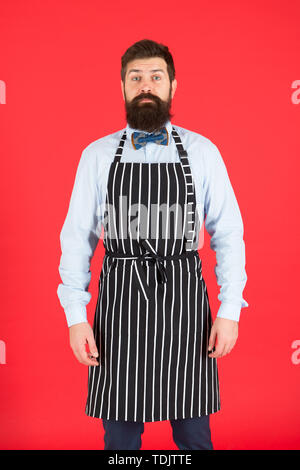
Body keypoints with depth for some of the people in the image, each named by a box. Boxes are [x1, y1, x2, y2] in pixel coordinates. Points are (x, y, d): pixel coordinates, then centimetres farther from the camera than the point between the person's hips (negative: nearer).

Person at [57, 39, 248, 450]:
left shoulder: (202, 152, 2)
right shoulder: (97, 155, 3)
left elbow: (228, 234, 2)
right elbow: (77, 238, 3)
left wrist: (230, 310, -4)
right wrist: (75, 316, -3)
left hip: (184, 302, 0)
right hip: (120, 300, 1)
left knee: (193, 435, 13)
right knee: (120, 436, 12)